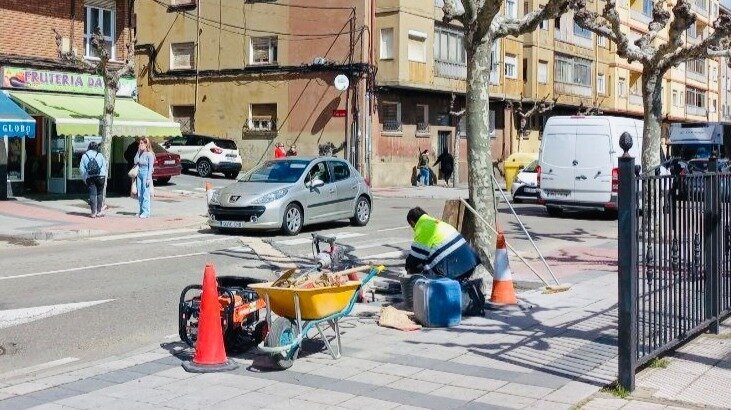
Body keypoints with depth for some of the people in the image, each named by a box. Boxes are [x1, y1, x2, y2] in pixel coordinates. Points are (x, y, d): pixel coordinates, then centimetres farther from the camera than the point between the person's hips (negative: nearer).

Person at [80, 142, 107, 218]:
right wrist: (105, 178, 13)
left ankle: (93, 212, -4)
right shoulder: (100, 155, 8)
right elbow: (105, 167, 7)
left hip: (90, 178, 0)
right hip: (100, 176, 0)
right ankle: (99, 211, 7)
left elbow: (82, 169, 4)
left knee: (92, 194, 0)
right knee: (100, 194, 8)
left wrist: (85, 179, 8)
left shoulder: (84, 156, 8)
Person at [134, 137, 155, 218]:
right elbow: (135, 162, 2)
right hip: (139, 174, 7)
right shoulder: (140, 153, 11)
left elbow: (151, 167, -11)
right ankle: (141, 211, 15)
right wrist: (138, 151, 0)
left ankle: (146, 212, -5)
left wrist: (149, 178, -15)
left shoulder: (149, 154, -8)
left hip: (146, 173, -7)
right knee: (140, 194, 8)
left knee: (146, 194, -6)